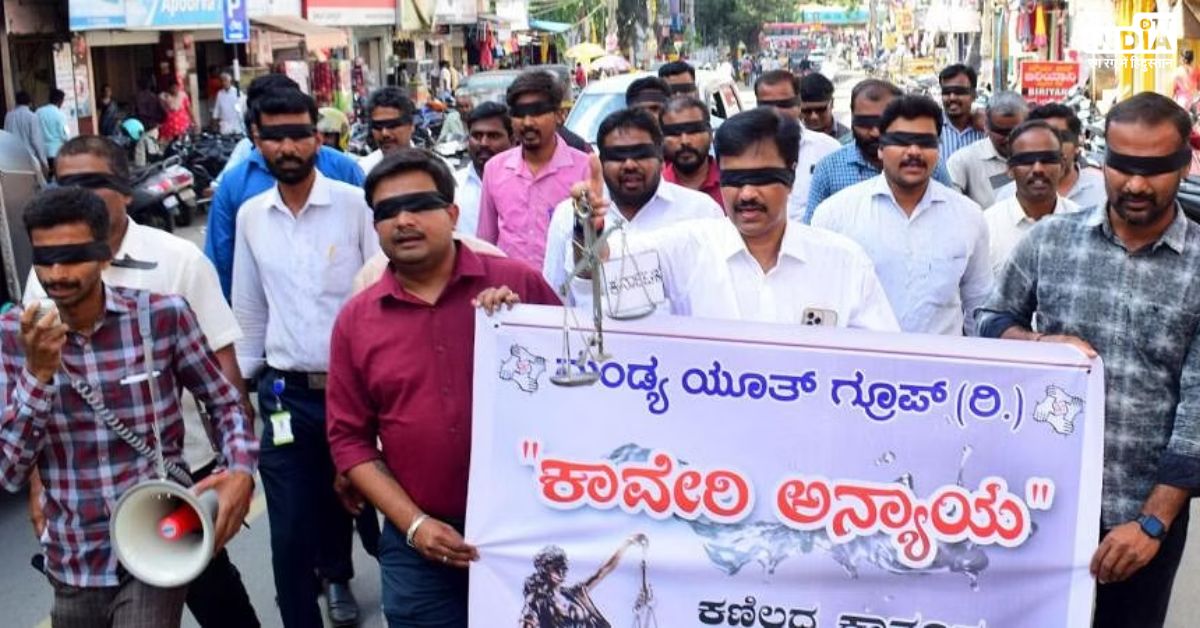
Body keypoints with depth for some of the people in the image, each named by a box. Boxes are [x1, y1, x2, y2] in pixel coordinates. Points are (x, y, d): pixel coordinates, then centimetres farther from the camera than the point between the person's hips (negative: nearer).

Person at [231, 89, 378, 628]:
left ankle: (337, 573, 48)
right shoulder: (250, 216, 5)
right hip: (285, 393, 2)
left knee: (356, 499, 18)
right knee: (289, 530, 2)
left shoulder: (355, 204, -8)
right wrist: (239, 382, 16)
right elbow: (249, 311, 14)